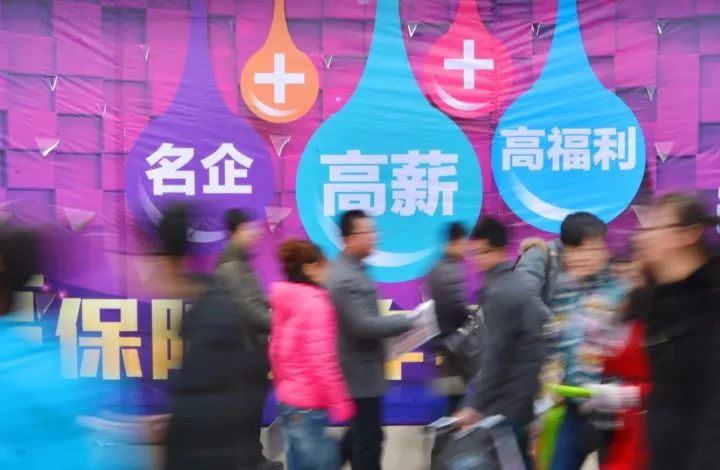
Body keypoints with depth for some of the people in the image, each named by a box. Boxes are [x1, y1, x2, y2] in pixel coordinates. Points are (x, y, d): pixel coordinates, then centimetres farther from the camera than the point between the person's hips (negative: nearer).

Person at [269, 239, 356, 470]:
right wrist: (340, 402, -14)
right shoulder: (315, 303, -19)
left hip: (287, 400, 9)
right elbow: (322, 363, -22)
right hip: (308, 405, -9)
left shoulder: (284, 302, 7)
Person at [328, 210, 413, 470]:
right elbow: (363, 326, -28)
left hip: (362, 367, 10)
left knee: (360, 433, 22)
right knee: (369, 439, 3)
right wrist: (407, 321, -21)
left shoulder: (351, 268, 10)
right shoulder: (346, 277, -23)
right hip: (362, 371, -10)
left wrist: (396, 324, 10)